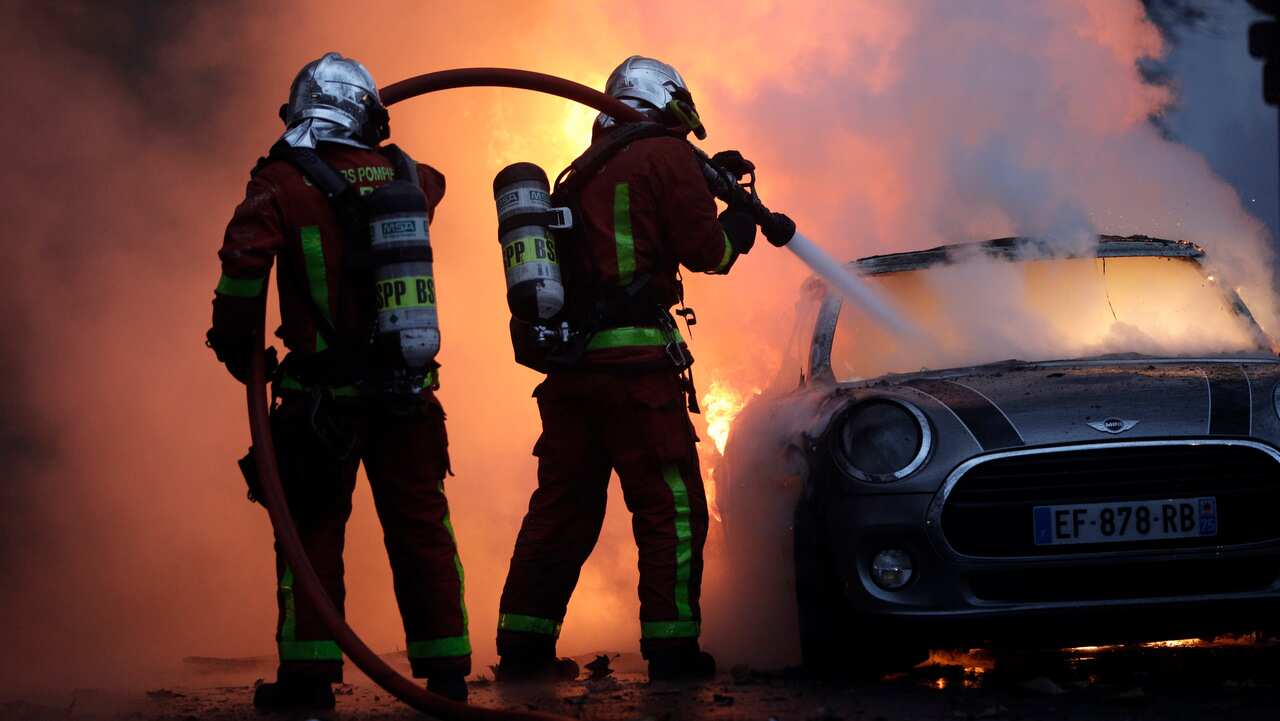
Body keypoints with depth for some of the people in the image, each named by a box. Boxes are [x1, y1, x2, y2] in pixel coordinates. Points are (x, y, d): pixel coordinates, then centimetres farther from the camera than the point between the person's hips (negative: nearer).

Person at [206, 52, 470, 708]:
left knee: (313, 529, 5)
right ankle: (446, 671, 11)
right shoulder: (405, 175, 6)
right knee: (420, 527, 10)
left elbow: (244, 264, -22)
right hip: (409, 392, 3)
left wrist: (237, 348, -7)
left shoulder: (283, 181, -8)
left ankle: (309, 672, 1)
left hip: (322, 397, -3)